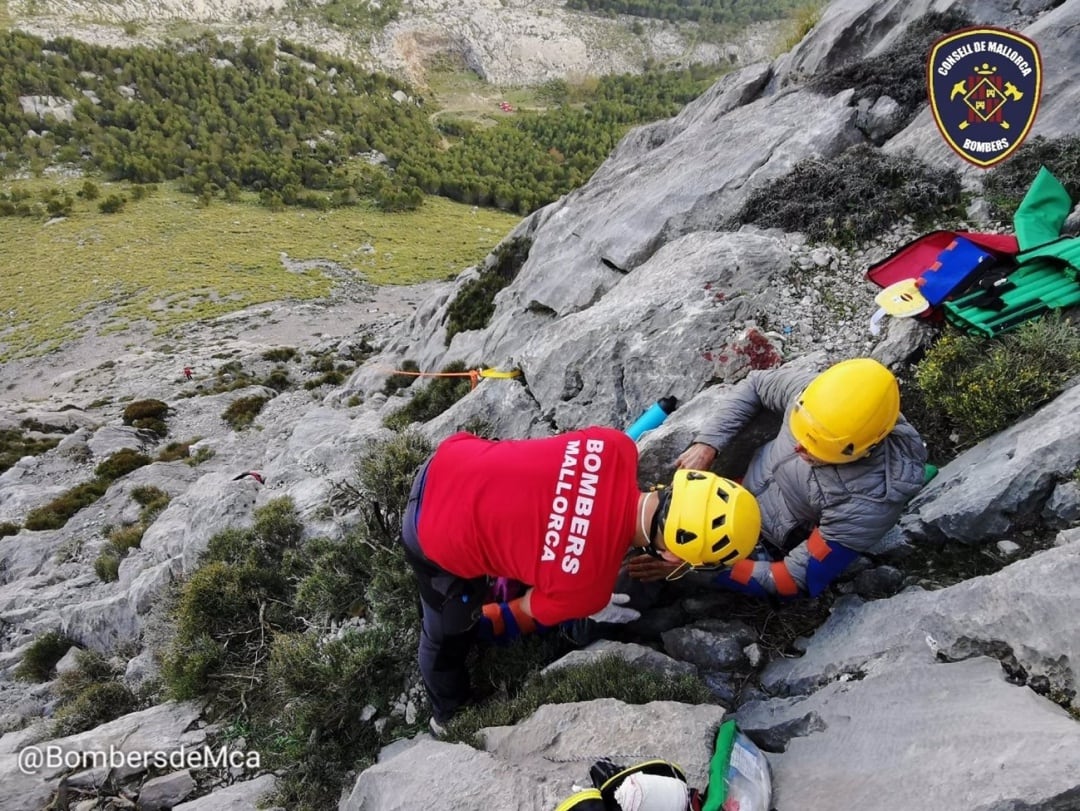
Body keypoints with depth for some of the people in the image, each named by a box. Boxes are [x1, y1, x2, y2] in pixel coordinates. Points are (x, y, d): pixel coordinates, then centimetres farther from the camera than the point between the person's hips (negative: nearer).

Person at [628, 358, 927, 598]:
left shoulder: (869, 502, -35)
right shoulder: (815, 391, -24)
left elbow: (796, 580, -26)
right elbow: (754, 385, -2)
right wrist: (707, 443, -17)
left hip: (764, 552, -4)